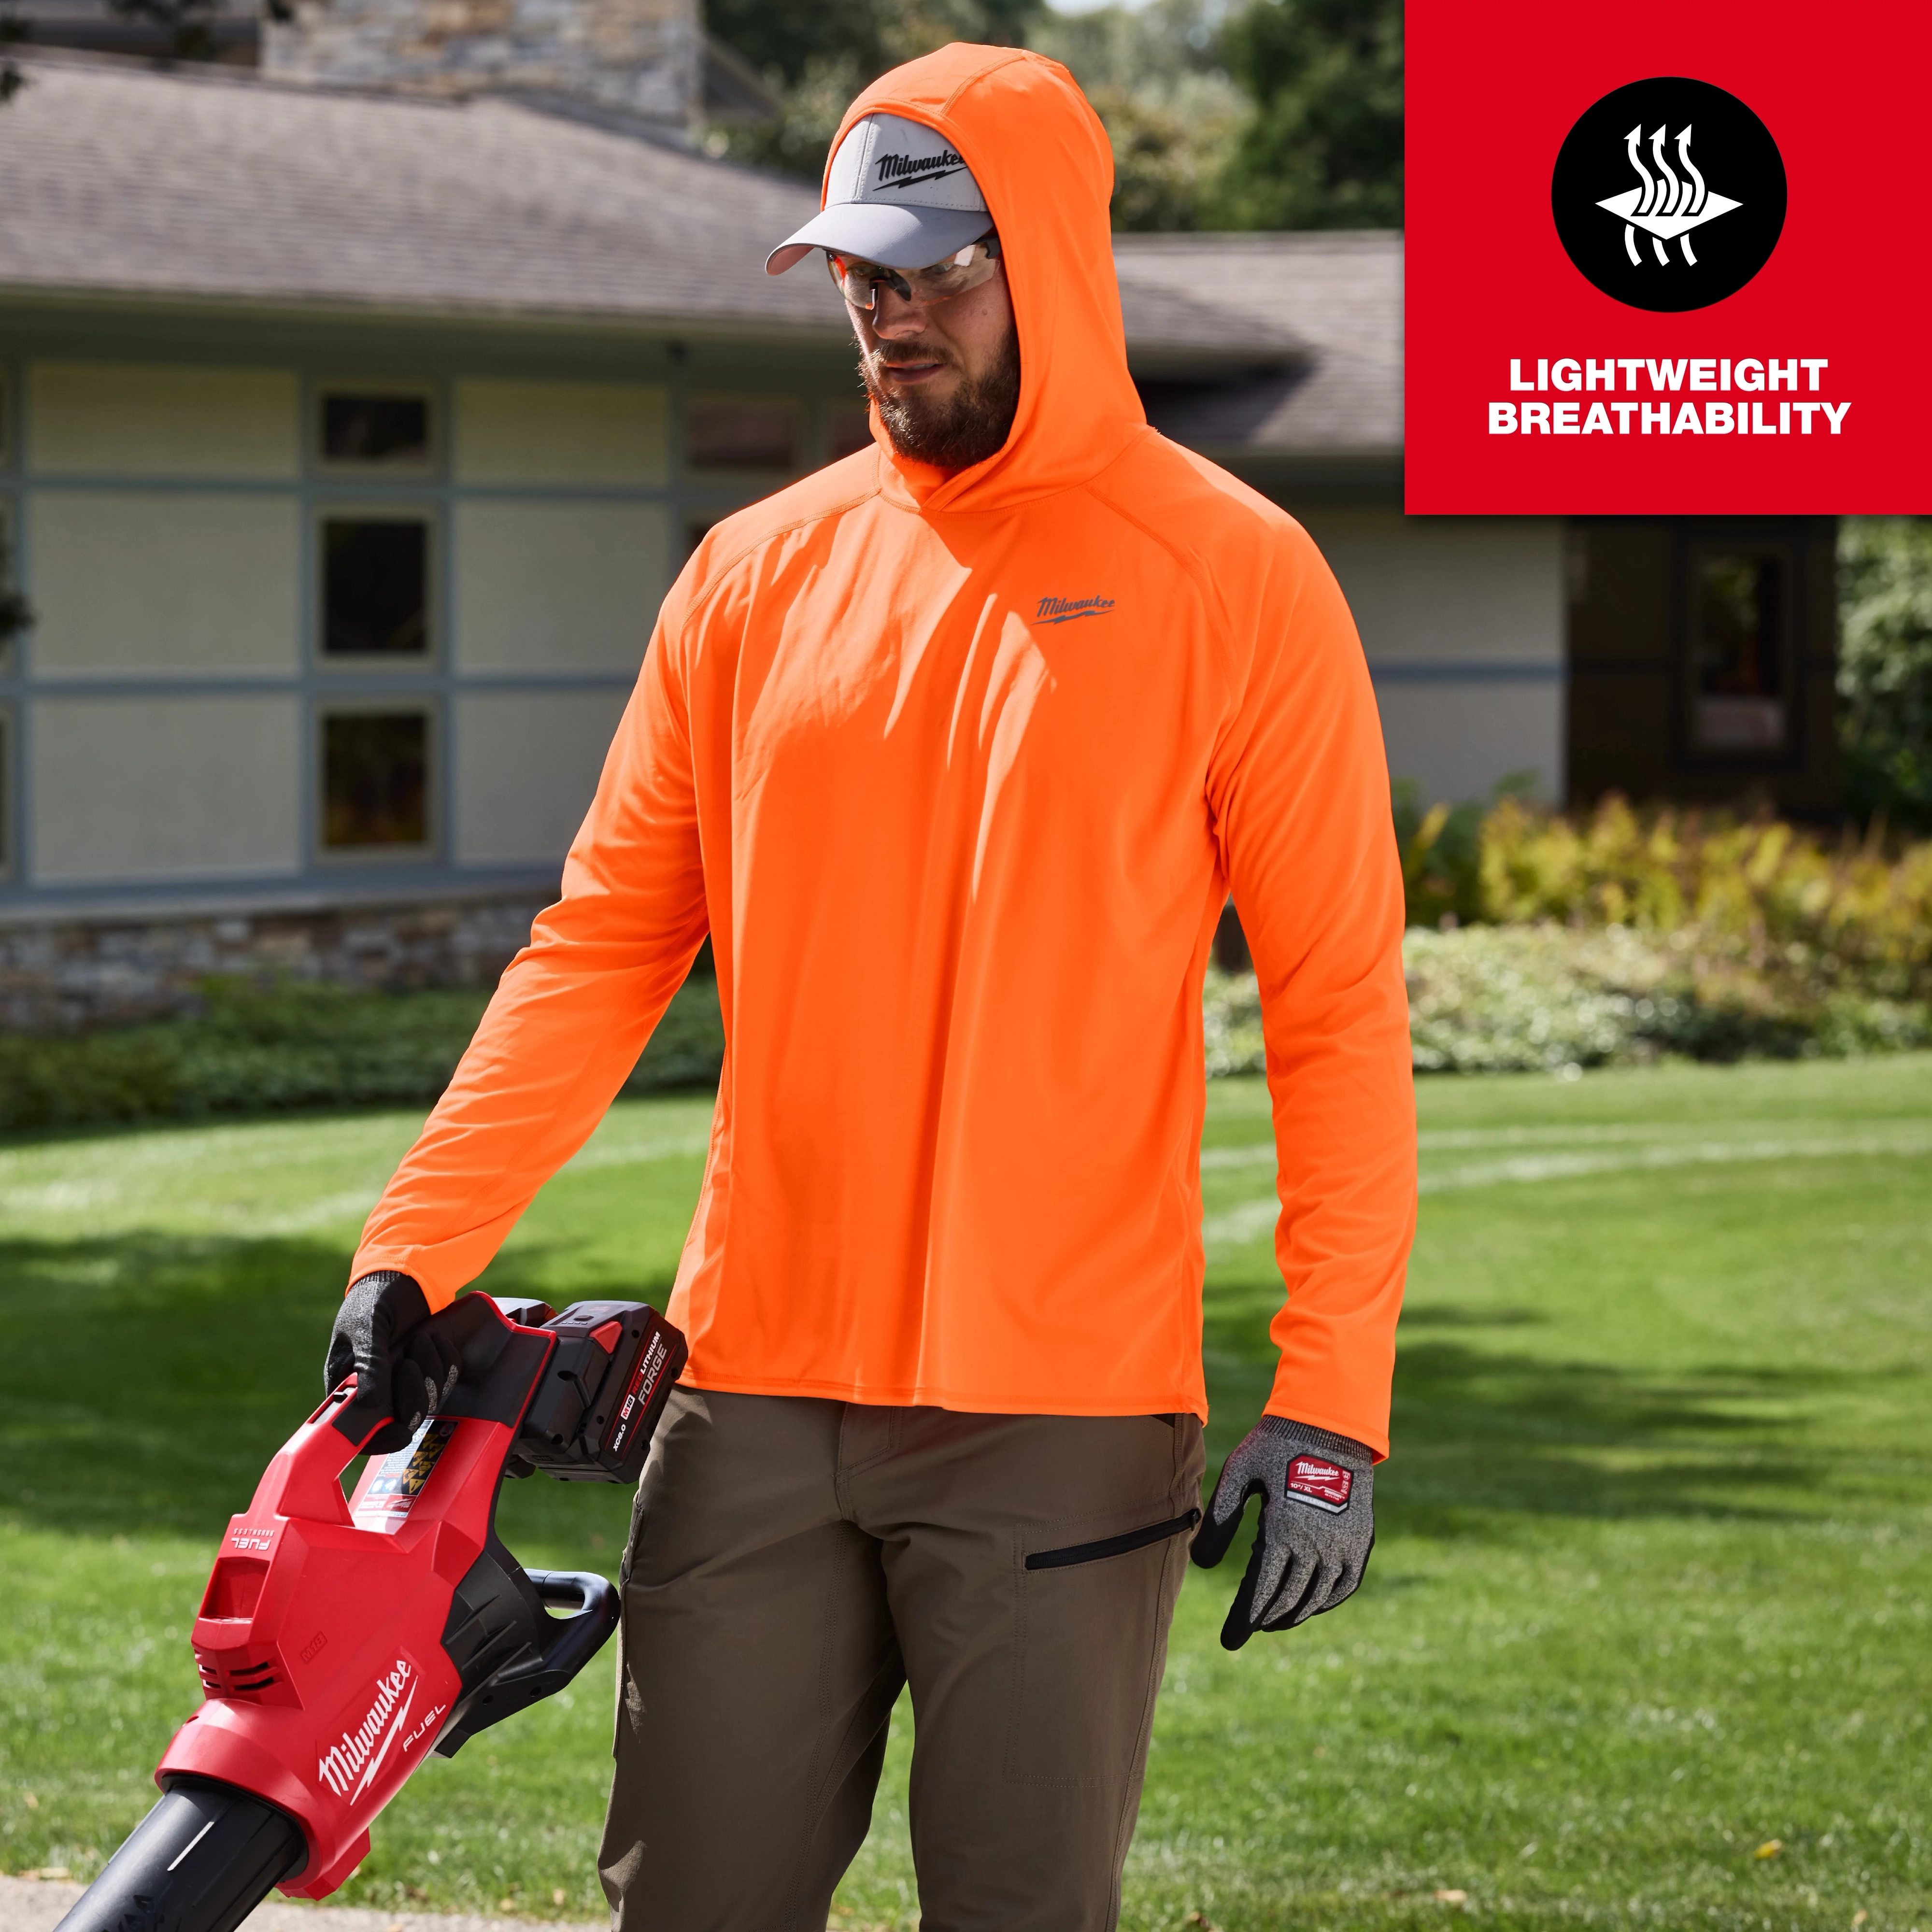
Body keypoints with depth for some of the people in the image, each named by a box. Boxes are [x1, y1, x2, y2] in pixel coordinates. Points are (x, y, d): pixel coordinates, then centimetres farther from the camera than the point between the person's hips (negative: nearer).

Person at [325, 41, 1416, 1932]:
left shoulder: (1231, 577, -2)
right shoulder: (758, 571, 10)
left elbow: (1338, 1007, -4)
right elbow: (603, 944, 11)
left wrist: (1333, 1401, -10)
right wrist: (414, 1248, 0)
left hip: (1060, 1413, -4)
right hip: (755, 1397, 4)